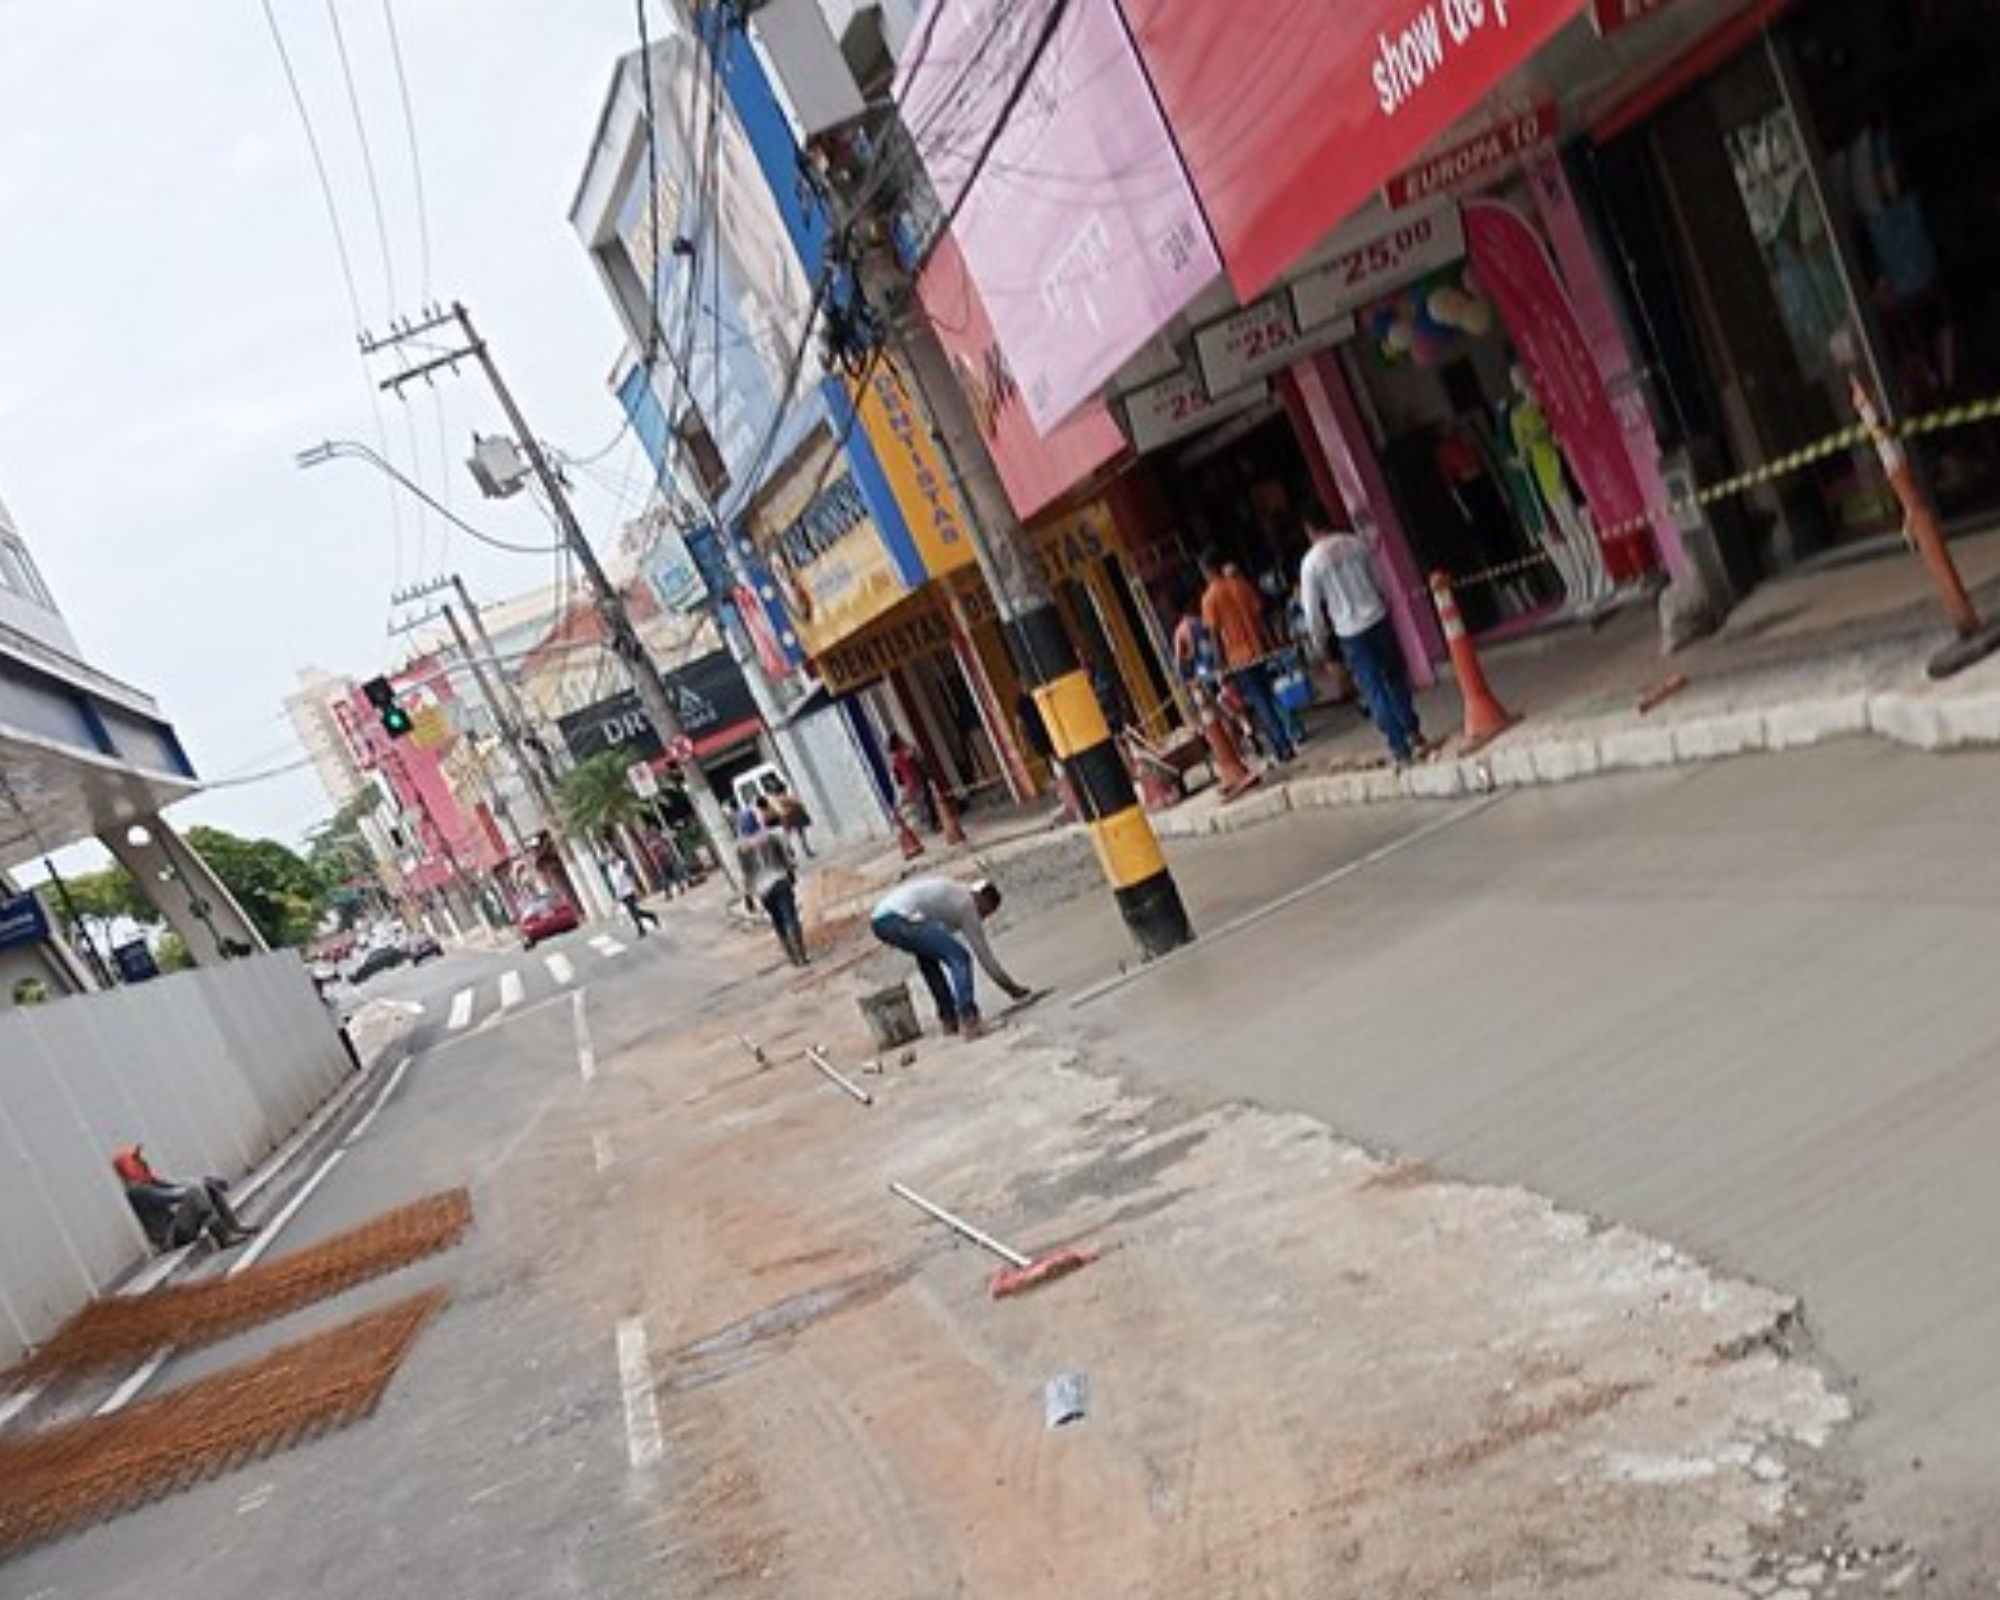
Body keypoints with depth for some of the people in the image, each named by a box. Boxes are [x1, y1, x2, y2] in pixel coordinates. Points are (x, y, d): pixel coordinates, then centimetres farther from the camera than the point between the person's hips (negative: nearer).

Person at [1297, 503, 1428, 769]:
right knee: (1396, 681, 16)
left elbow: (1312, 611, -6)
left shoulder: (1311, 562, -10)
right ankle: (1415, 736, 23)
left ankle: (1400, 749, 8)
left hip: (1351, 634, -3)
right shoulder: (1358, 543, 0)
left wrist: (1319, 645, 7)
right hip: (1379, 619, 3)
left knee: (1375, 692, 4)